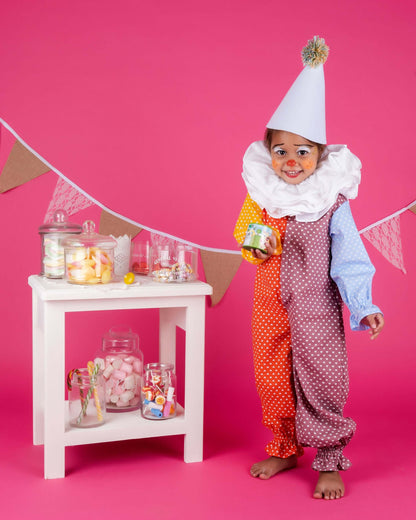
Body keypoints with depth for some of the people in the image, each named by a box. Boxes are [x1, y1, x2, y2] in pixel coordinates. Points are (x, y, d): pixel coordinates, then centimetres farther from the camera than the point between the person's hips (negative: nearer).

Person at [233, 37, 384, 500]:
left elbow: (349, 258, -10)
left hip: (316, 308, -4)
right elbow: (243, 232, 13)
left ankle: (329, 461, 19)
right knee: (271, 379, 13)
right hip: (270, 304, 4)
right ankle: (284, 449, 33)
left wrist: (364, 306, -17)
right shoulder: (260, 193, -2)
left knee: (321, 380, 1)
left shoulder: (332, 200, -12)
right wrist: (256, 247, -10)